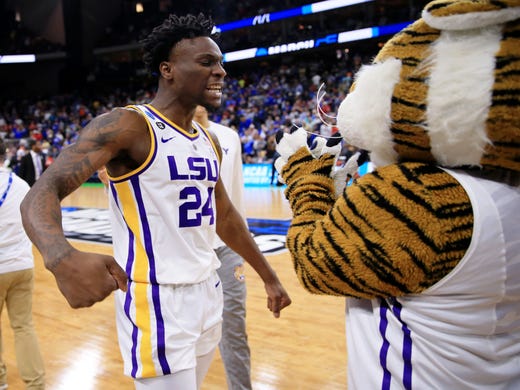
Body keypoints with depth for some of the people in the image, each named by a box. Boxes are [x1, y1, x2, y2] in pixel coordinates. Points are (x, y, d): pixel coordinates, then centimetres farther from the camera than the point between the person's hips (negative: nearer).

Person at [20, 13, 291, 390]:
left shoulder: (209, 141, 10)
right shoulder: (127, 125, -14)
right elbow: (41, 193, -25)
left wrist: (268, 276, 23)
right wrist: (63, 258, -46)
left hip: (208, 291, 8)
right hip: (157, 300, -8)